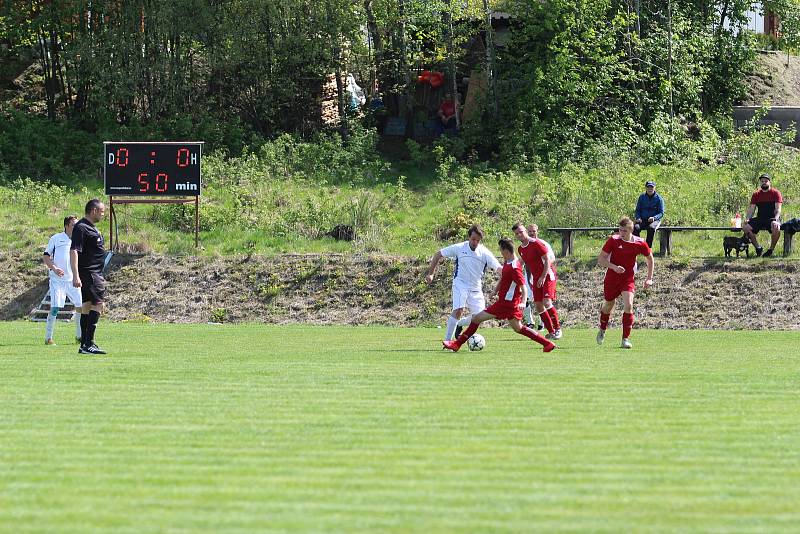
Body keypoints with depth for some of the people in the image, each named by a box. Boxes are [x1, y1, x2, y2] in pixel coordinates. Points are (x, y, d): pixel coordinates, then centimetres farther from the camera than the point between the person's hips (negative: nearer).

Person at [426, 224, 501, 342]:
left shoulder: (485, 253, -4)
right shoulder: (459, 248, -6)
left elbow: (499, 269, -8)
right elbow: (438, 255, 5)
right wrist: (431, 274, 4)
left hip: (476, 289, 3)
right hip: (460, 285, -3)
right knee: (459, 310, -25)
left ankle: (458, 323, 25)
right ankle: (447, 340, -18)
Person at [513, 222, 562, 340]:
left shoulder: (536, 243, -13)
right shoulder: (520, 249, 9)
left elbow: (547, 260, -15)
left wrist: (543, 277, -20)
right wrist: (529, 281, 17)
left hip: (547, 276, -8)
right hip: (536, 279, 8)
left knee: (547, 302, -19)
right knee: (538, 306, 0)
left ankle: (557, 328, -6)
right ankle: (551, 331, 9)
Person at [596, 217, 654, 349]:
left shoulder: (640, 243, -9)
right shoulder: (613, 240, -12)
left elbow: (650, 258, 10)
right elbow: (600, 260, -10)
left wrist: (649, 278, 6)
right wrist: (614, 267, -26)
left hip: (628, 279, 0)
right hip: (611, 278, 0)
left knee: (628, 306, -20)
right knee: (607, 306, 14)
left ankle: (626, 338, -11)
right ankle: (602, 330, 44)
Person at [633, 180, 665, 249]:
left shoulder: (658, 198, 1)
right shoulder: (642, 197, 10)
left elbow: (661, 213, 0)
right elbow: (637, 210, 15)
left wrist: (654, 218, -19)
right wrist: (638, 218, -7)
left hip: (655, 220, -2)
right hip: (642, 220, 2)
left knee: (651, 228, -38)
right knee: (636, 227, -31)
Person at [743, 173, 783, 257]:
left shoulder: (776, 193, -1)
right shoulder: (756, 194, 9)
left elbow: (778, 209, -9)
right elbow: (751, 209, 7)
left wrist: (776, 220, -27)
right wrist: (747, 219, -12)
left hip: (772, 218, -4)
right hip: (760, 219, 4)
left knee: (776, 229, -37)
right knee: (746, 228, -21)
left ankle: (771, 250, -14)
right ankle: (758, 248, -7)